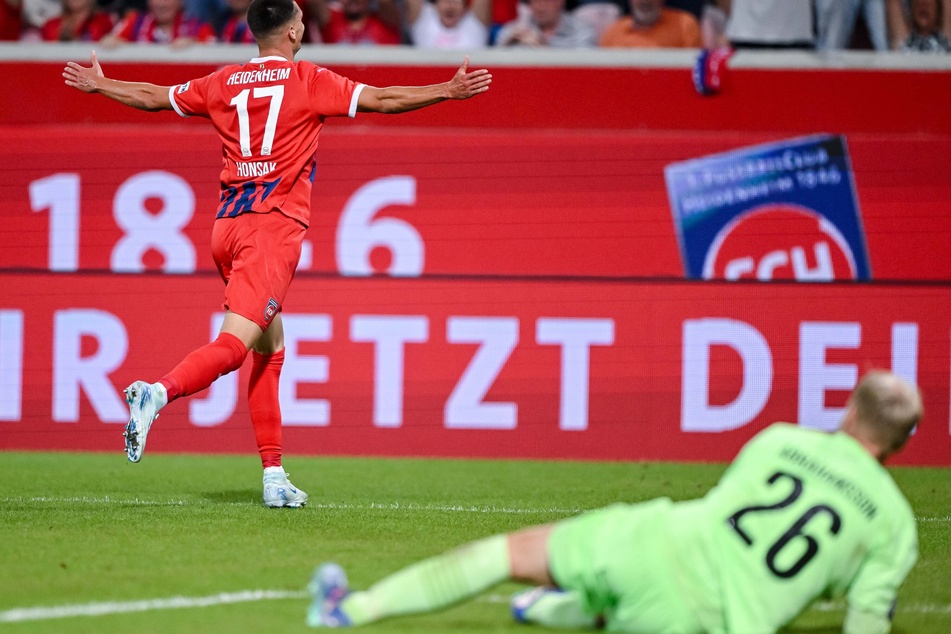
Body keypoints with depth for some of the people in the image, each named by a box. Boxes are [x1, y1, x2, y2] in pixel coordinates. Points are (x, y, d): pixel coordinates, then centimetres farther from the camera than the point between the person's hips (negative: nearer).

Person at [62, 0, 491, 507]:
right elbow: (381, 100, -3)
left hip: (228, 224, 6)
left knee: (270, 347, 13)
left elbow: (152, 97, 23)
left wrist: (97, 84, 40)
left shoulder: (222, 84, 13)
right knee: (236, 342, -15)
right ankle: (159, 393, -40)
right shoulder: (309, 82, -1)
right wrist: (449, 91, 4)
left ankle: (274, 476, 11)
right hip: (275, 224, -6)